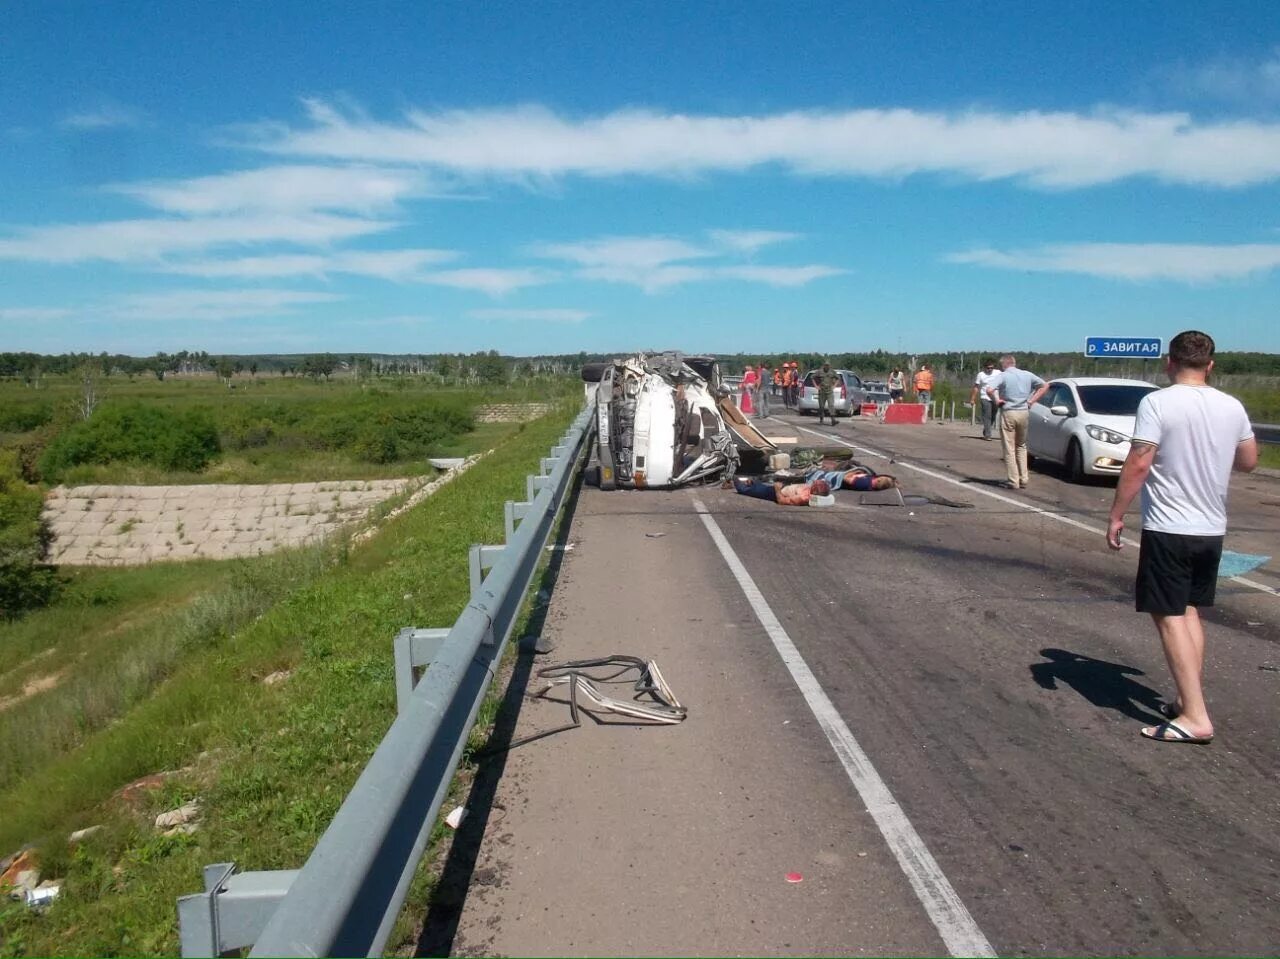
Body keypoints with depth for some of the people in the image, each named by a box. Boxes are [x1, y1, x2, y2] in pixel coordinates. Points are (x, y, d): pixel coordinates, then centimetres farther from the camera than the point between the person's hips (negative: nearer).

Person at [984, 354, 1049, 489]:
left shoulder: (1002, 376, -7)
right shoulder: (1027, 375, 9)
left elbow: (989, 390, -23)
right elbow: (1045, 386, 16)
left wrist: (996, 400, -6)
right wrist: (1032, 400, 11)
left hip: (1008, 413, -5)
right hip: (1024, 412, 5)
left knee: (1009, 449, 1)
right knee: (1021, 446, 18)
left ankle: (1013, 481, 1)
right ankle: (1023, 479, 16)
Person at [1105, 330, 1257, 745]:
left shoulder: (1157, 403, -14)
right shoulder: (1232, 407, 4)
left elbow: (1138, 465, -18)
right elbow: (1248, 462, 15)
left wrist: (1116, 516, -10)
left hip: (1168, 528, -6)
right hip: (1212, 529, 6)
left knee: (1169, 617, -1)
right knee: (1190, 612, 19)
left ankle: (1195, 717, -4)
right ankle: (1189, 700, 24)